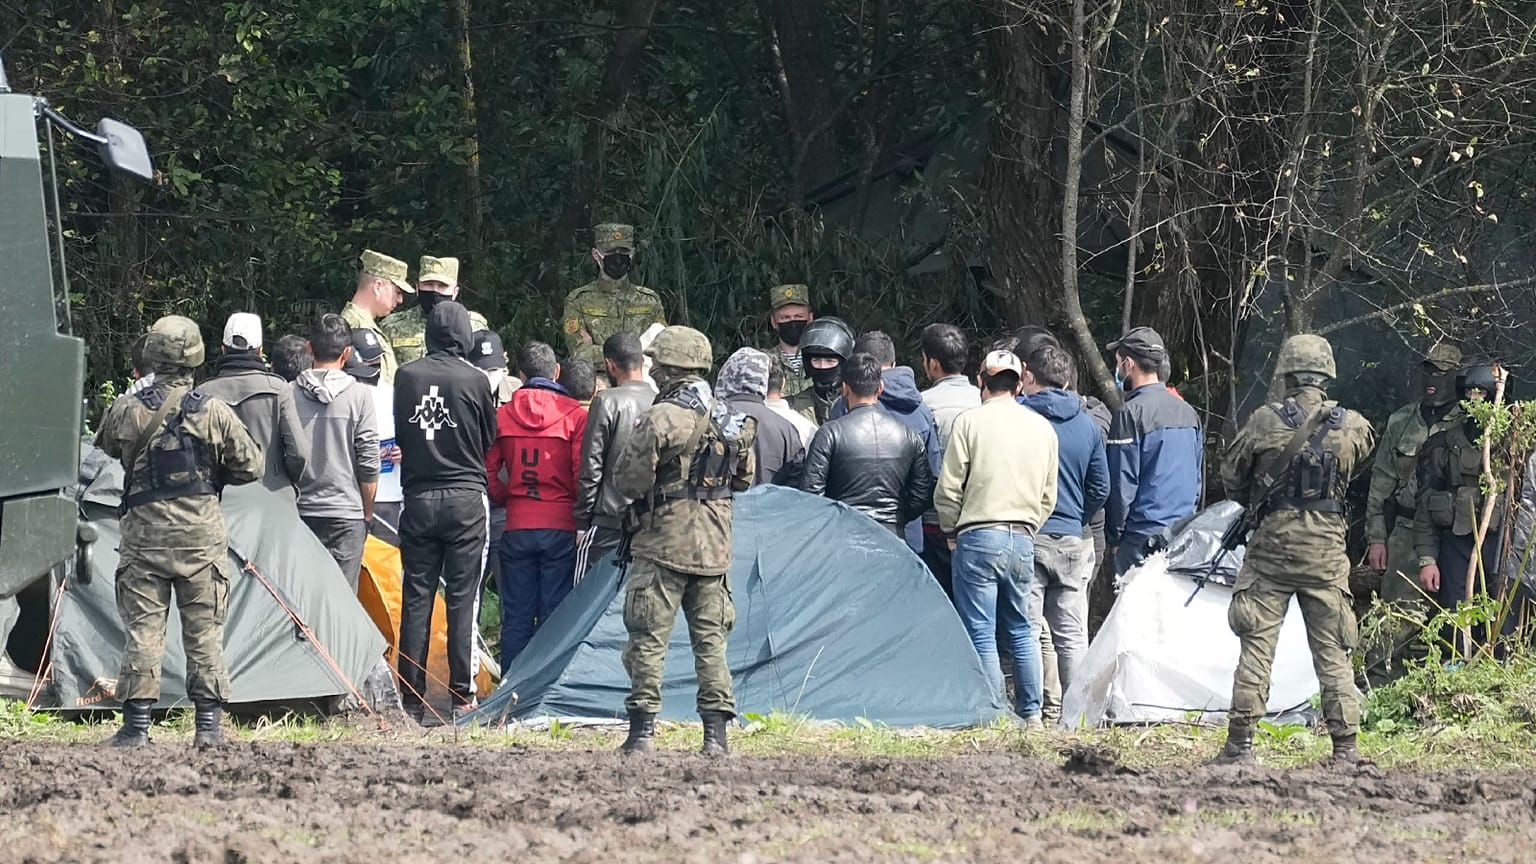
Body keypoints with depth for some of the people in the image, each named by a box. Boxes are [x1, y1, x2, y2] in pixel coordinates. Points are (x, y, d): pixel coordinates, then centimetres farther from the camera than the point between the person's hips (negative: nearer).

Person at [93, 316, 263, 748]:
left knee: (142, 629, 3)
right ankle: (209, 724, 6)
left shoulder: (127, 411, -5)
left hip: (144, 533, 0)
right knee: (204, 631, 6)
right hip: (201, 534, 0)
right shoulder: (215, 413, -6)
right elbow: (252, 467, 3)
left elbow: (106, 446, 15)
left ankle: (136, 724, 0)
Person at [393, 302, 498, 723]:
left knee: (415, 598, 6)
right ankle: (462, 696, -1)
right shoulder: (474, 380, -6)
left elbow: (398, 434, 8)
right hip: (465, 498, -2)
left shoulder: (406, 377, -1)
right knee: (462, 598, 2)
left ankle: (412, 700, 6)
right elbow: (490, 440, 6)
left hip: (418, 499, 2)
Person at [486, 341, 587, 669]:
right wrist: (582, 513, 6)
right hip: (561, 528, -2)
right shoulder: (575, 416, -4)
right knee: (555, 617, 2)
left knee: (516, 617, 7)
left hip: (517, 529, 2)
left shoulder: (502, 415, 3)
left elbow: (487, 472, 3)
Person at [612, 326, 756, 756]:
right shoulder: (731, 419, 6)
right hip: (714, 545, 6)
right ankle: (717, 733, 7)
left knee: (649, 638, 0)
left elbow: (627, 481, -12)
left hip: (662, 545, -6)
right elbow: (745, 479, 18)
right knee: (711, 639, 9)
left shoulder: (661, 419, -14)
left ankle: (642, 731, -3)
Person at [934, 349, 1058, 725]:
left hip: (978, 537, -5)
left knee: (981, 633, -1)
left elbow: (948, 490, -4)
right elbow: (1048, 497, 15)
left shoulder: (970, 422, -5)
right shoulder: (1042, 427, 10)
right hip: (1023, 540, 5)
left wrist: (952, 530, 10)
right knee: (1021, 630, 16)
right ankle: (1031, 713, 16)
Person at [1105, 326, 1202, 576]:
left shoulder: (1132, 413, -11)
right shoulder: (1187, 411, 12)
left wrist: (1114, 536, -2)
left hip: (1144, 536, -7)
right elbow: (1198, 477, 18)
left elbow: (1122, 483, -11)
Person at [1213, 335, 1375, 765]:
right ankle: (1345, 747, 5)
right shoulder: (1353, 427, -1)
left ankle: (1240, 742, 3)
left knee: (1256, 644, 4)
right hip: (1327, 544, 1)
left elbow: (1231, 475, 6)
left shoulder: (1266, 421, -5)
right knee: (1333, 650, 7)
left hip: (1273, 539, -1)